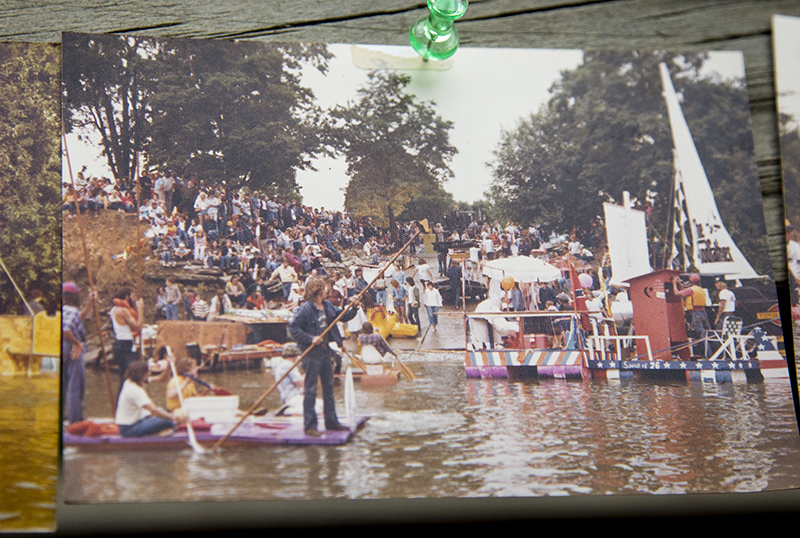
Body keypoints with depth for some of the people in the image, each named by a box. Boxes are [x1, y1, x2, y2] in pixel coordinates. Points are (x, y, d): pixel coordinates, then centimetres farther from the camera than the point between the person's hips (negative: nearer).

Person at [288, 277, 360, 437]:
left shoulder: (328, 307, 10)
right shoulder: (305, 309, -15)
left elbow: (344, 317, 17)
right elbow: (293, 328, -18)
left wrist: (353, 307, -1)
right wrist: (310, 339, -24)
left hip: (325, 351, 8)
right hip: (312, 353, -8)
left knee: (328, 387, 15)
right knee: (311, 390, -3)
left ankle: (331, 422, 25)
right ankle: (309, 426, 3)